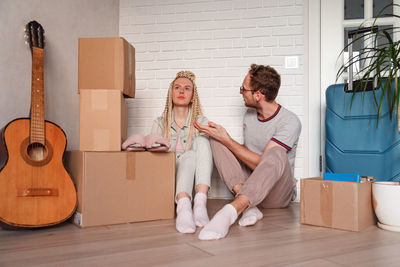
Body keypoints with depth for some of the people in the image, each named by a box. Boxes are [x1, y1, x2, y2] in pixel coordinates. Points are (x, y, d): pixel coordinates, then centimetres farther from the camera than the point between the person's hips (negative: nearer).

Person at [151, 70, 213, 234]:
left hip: (195, 182, 1)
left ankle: (200, 202, -41)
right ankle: (183, 206, -55)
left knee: (201, 140, -24)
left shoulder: (202, 122, 12)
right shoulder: (159, 124, 13)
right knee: (189, 155, -30)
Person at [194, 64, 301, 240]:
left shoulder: (290, 122, -15)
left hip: (277, 192, -6)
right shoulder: (249, 114, 9)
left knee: (276, 153, -37)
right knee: (215, 140, -11)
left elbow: (261, 164, -22)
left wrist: (226, 140, -19)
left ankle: (230, 212, -48)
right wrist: (220, 137, 3)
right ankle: (248, 206, -26)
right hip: (248, 184, 7)